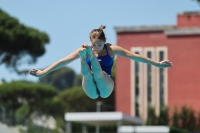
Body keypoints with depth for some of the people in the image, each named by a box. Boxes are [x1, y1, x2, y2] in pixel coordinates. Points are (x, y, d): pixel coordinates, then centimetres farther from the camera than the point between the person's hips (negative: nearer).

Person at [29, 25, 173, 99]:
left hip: (106, 87, 0)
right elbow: (64, 61, -4)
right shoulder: (84, 49, -2)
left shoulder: (112, 49, -2)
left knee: (99, 73, -35)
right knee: (87, 74, -36)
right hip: (91, 90, 0)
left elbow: (135, 56, -3)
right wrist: (43, 72, -9)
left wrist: (157, 64, -6)